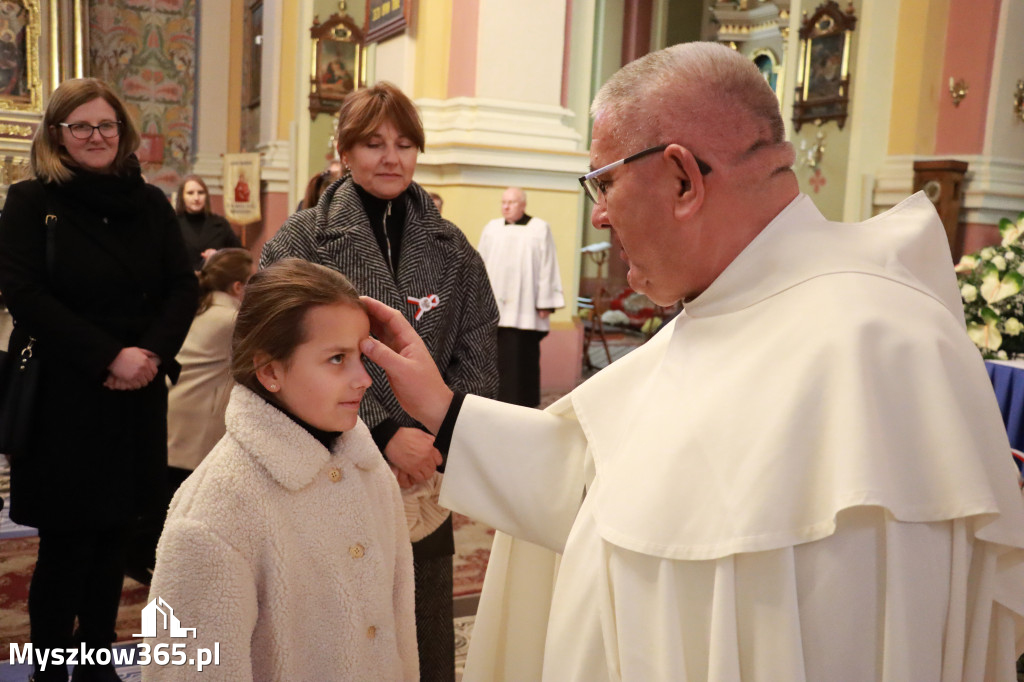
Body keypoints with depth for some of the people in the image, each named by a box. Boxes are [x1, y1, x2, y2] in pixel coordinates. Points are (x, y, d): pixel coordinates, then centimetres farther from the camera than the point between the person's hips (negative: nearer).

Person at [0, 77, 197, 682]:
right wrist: (109, 356, -18)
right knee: (67, 543, 1)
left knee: (117, 536, 9)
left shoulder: (151, 204, 10)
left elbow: (183, 286, 4)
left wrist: (152, 351, -13)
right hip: (62, 399, -3)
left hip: (138, 398, 4)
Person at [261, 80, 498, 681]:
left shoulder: (452, 250, 7)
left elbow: (476, 363, 3)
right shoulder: (301, 242, -2)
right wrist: (384, 434, -20)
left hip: (424, 479, 3)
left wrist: (433, 443, -11)